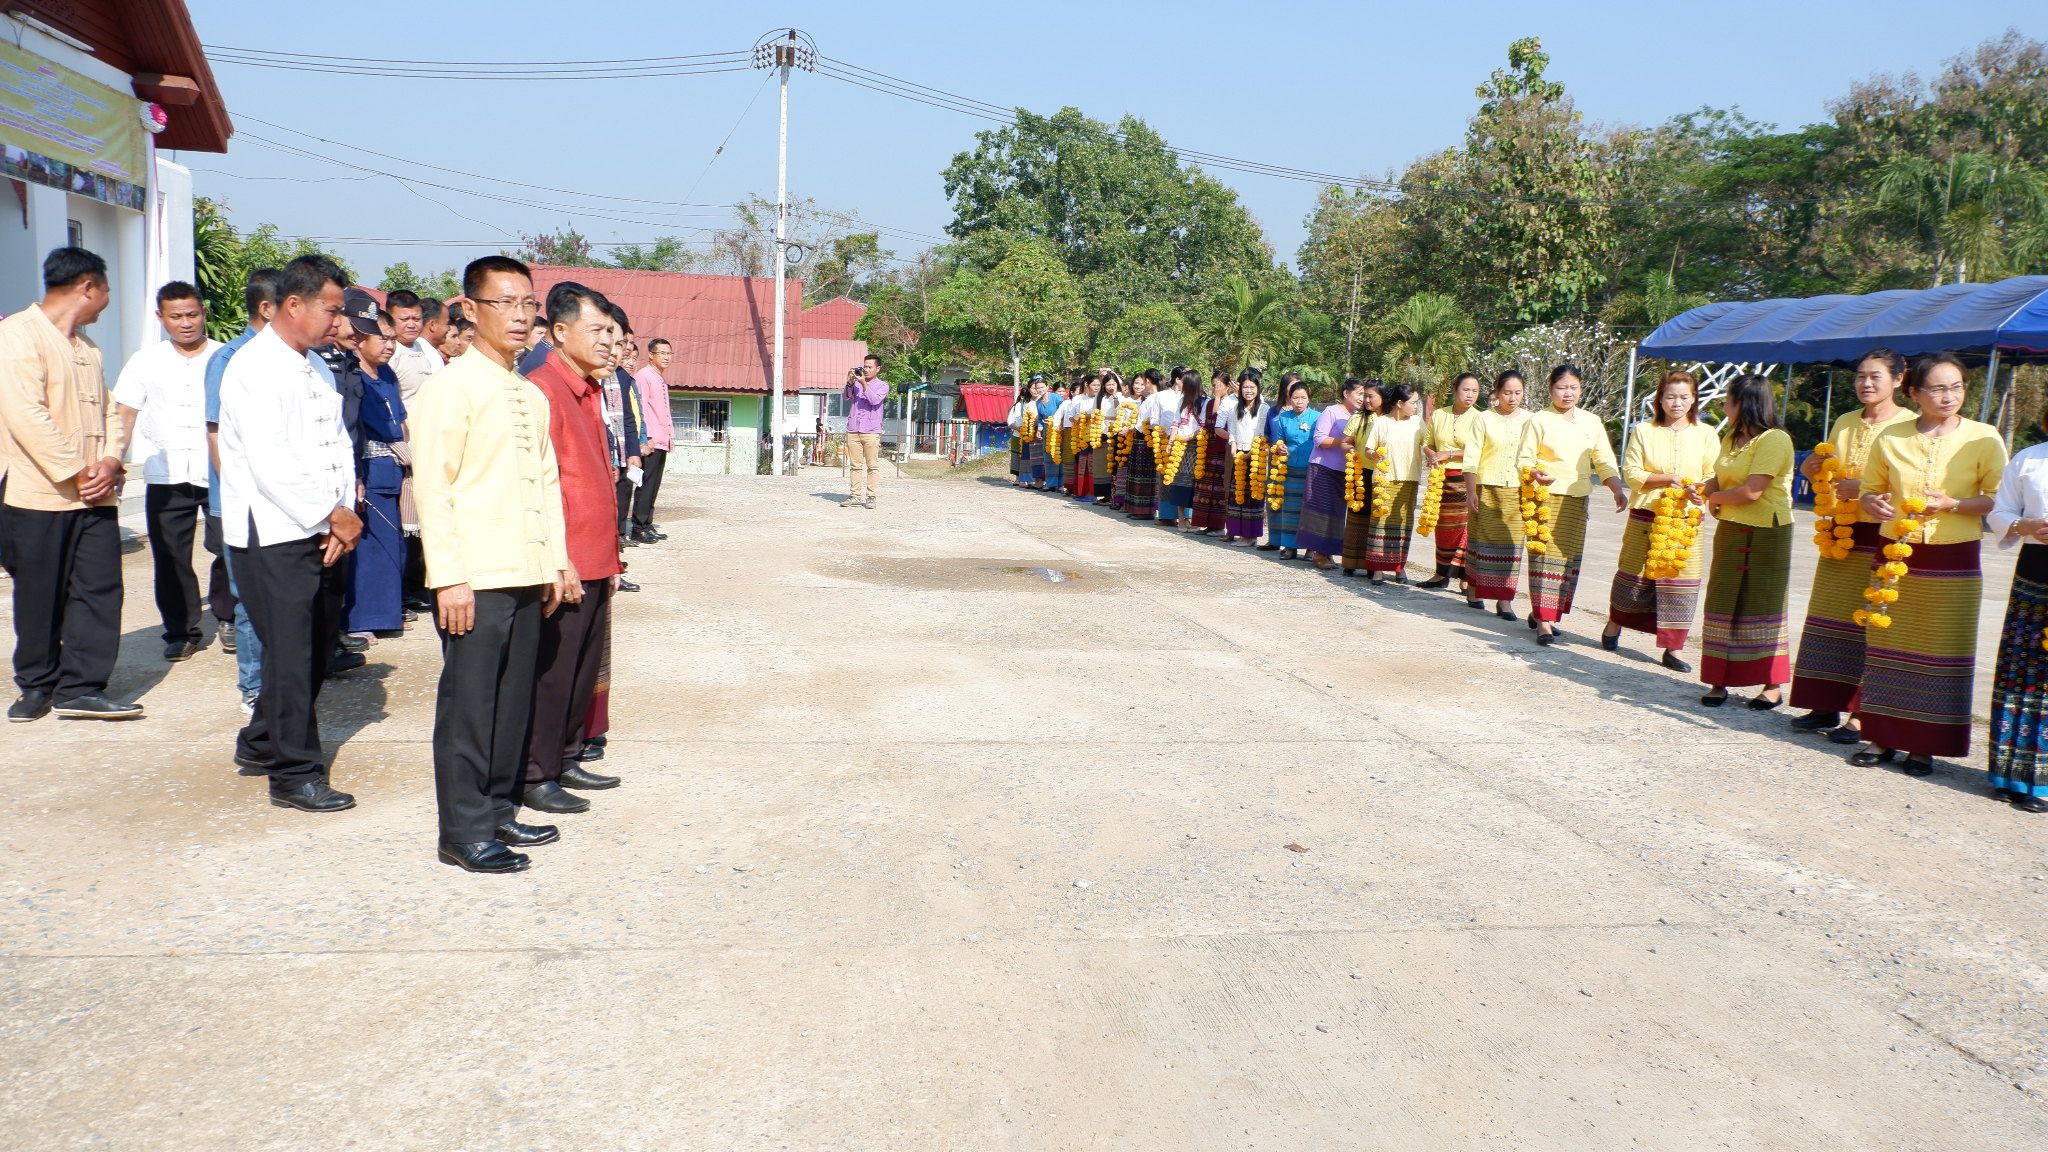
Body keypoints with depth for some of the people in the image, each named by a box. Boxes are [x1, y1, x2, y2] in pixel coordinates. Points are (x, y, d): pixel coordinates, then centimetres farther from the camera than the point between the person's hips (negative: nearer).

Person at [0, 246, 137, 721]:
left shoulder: (85, 346, 18)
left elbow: (107, 410, 14)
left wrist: (111, 460, -5)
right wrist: (76, 472, -17)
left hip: (94, 496, 7)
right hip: (39, 495, -7)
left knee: (100, 588, 1)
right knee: (40, 597, 5)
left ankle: (80, 687, 6)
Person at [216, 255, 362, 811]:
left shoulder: (316, 370, 16)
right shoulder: (254, 368, -12)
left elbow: (338, 445, 13)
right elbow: (271, 464, -19)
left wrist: (342, 516, -1)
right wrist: (334, 515, -14)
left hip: (319, 534, 8)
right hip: (272, 536, -8)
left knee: (316, 649, 13)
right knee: (290, 654, -4)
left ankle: (260, 744, 32)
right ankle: (295, 775, 6)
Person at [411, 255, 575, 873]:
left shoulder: (532, 396, 16)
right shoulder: (451, 387, -7)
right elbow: (432, 487, -12)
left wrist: (557, 562, 14)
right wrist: (449, 578, -16)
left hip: (529, 576, 7)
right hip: (476, 579, -7)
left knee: (514, 700, 13)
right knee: (468, 705, -1)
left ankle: (498, 810, 24)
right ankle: (465, 832, 7)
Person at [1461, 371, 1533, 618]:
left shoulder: (1529, 420, 6)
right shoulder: (1484, 419, 0)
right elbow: (1471, 458, -2)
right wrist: (1471, 492, -7)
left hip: (1517, 491, 2)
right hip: (1486, 489, -1)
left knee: (1511, 543, -1)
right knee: (1482, 539, 5)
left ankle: (1504, 600, 2)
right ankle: (1474, 591, 21)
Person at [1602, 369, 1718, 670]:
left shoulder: (1705, 434, 6)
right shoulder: (1643, 431, 3)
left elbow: (1715, 476, 3)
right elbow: (1630, 473, -2)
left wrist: (1698, 489, -19)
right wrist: (1667, 479, -16)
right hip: (1645, 516, -1)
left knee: (1681, 580, -2)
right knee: (1634, 574, 7)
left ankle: (1673, 648, 4)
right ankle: (1614, 625, 32)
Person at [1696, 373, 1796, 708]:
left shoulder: (1774, 439, -15)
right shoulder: (1732, 438, 12)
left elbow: (1751, 491, -22)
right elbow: (1719, 480, 11)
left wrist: (1715, 497, -6)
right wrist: (1707, 489, -11)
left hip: (1766, 534, -8)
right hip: (1730, 531, 8)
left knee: (1763, 608, 0)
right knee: (1723, 605, 6)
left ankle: (1773, 686, 11)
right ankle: (1719, 681, 12)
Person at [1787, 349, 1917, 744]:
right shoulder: (1844, 423, 14)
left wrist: (1865, 489, -23)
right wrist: (1813, 471, 3)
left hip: (1882, 537, -7)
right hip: (1841, 533, 7)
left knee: (1870, 622, -6)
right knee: (1829, 619, 8)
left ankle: (1862, 715, 0)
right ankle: (1829, 706, 16)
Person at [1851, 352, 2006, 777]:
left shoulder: (1984, 438, -3)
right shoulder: (1890, 438, 4)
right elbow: (1869, 489, 13)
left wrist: (1953, 504, -19)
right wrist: (1871, 504, -9)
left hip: (1953, 560, -2)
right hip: (1897, 555, 2)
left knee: (1941, 652, 2)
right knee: (1888, 647, 6)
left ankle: (1925, 745, 10)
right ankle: (1882, 737, 15)